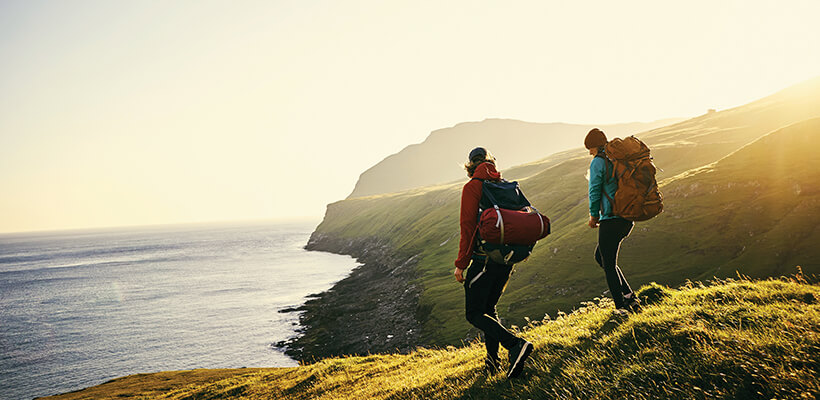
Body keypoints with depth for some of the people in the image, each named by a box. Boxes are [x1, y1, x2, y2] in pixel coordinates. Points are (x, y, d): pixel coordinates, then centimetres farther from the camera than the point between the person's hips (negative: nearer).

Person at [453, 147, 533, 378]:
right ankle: (492, 359, 17)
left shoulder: (472, 187, -7)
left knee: (474, 313, -1)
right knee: (489, 308, 20)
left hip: (484, 257, -7)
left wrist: (461, 264, -10)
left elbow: (468, 227, -13)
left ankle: (515, 345, -17)